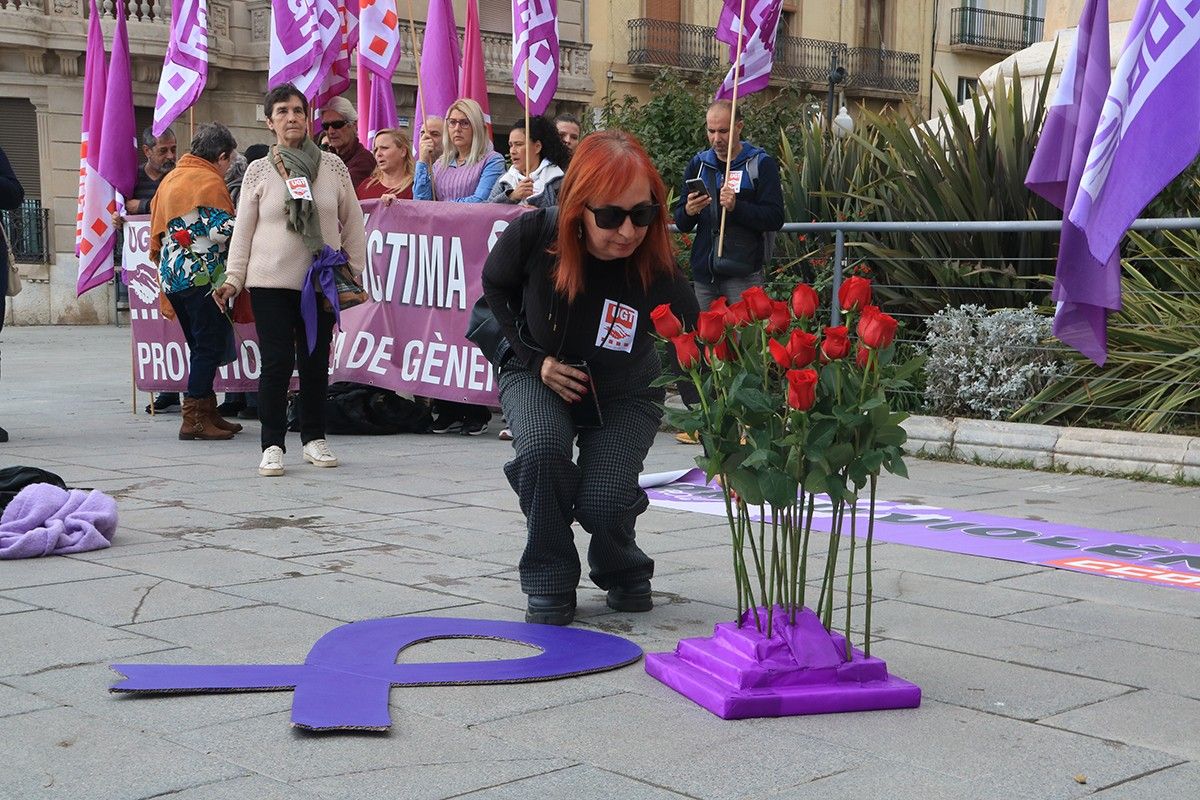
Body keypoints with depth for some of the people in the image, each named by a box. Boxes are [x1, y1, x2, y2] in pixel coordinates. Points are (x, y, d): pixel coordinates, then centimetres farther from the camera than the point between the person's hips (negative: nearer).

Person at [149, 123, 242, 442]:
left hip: (173, 277, 9)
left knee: (201, 346, 16)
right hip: (203, 276, -9)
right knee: (210, 346, -5)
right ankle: (195, 418, -9)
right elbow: (222, 230, -18)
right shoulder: (210, 182, -9)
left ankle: (207, 412, 19)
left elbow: (157, 232, 22)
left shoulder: (169, 179, 18)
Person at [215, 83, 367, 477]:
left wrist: (354, 271, 6)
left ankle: (314, 438, 21)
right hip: (271, 282, -1)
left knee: (316, 362, 8)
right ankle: (273, 445, 3)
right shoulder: (258, 171, 3)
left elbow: (353, 223, 10)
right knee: (277, 362, -5)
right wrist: (233, 279, -1)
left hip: (321, 281, 2)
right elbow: (243, 230, 5)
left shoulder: (333, 166, 5)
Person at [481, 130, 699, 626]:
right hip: (538, 376, 1)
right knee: (542, 452, -32)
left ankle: (623, 571, 17)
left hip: (623, 394, 0)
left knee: (603, 502, -21)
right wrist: (534, 358, -14)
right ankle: (549, 584, -7)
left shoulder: (659, 274, -31)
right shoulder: (533, 236, -27)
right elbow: (494, 288, -4)